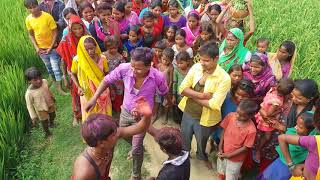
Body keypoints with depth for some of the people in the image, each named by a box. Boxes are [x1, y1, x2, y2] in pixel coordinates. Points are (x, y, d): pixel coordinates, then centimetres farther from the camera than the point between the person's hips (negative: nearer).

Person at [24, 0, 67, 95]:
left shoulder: (47, 16, -18)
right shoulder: (28, 19, -7)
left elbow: (55, 32, -13)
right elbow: (31, 35, 4)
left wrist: (51, 47, -15)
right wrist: (36, 47, -7)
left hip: (52, 47, -3)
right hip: (41, 48, 4)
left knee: (56, 68, -2)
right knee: (49, 68, 17)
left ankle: (59, 88, 10)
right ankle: (55, 81, 37)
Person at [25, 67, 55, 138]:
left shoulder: (44, 82, -23)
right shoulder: (29, 93, -36)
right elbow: (29, 105, -21)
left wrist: (53, 98, 16)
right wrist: (33, 117, -16)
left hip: (50, 104, 5)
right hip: (41, 110, -5)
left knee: (53, 116, 32)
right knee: (45, 122, 20)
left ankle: (51, 123, 67)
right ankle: (47, 133, 51)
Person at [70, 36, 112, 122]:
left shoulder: (102, 58, -17)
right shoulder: (77, 60, -19)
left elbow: (107, 74, -2)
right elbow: (73, 74, -1)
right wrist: (79, 87, -14)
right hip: (87, 94, -1)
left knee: (104, 115, 20)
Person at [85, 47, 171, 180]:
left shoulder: (158, 77, -31)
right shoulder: (124, 68, -29)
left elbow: (164, 93, -8)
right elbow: (107, 80, -10)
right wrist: (94, 98, -14)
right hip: (125, 111, 3)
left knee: (136, 149, 5)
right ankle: (136, 147, 63)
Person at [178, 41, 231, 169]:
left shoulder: (224, 78, -24)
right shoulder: (196, 67, -11)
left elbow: (214, 104, -28)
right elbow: (182, 89, -13)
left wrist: (192, 95, -19)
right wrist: (201, 95, -26)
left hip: (204, 118, -3)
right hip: (188, 113, 4)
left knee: (202, 142, 25)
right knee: (184, 140, 27)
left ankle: (202, 156, 58)